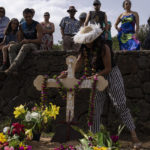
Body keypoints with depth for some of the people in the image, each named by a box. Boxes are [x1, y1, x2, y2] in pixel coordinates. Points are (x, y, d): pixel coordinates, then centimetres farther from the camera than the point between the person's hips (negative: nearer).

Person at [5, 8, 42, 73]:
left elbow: (39, 40, -12)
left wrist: (28, 41, -20)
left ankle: (12, 68, -49)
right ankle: (14, 70, -37)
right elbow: (20, 40, 14)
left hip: (35, 45, -5)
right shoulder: (22, 26, 11)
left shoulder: (37, 25, -4)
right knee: (12, 47, -23)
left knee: (24, 47, -38)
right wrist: (22, 41, -9)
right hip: (24, 44, 5)